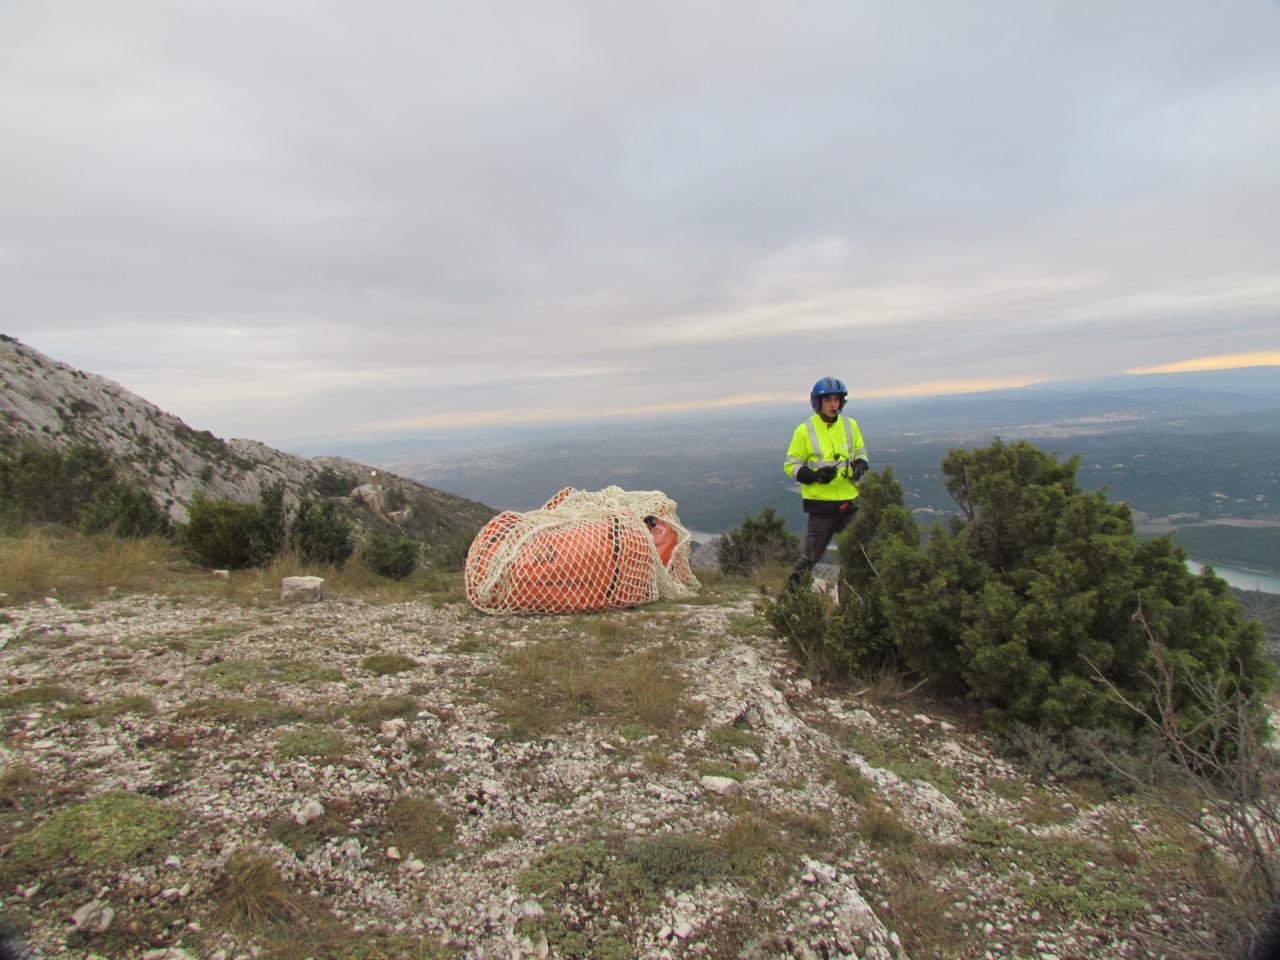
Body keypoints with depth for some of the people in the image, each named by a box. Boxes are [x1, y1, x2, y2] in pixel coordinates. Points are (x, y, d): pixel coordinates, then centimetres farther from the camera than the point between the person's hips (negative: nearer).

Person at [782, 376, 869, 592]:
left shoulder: (850, 425, 5)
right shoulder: (804, 430, -6)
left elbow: (861, 454, 18)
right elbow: (791, 465, -3)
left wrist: (860, 465, -5)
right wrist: (814, 475, -19)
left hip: (849, 501, 4)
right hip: (820, 503, -4)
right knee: (811, 556, 2)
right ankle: (792, 590, 18)